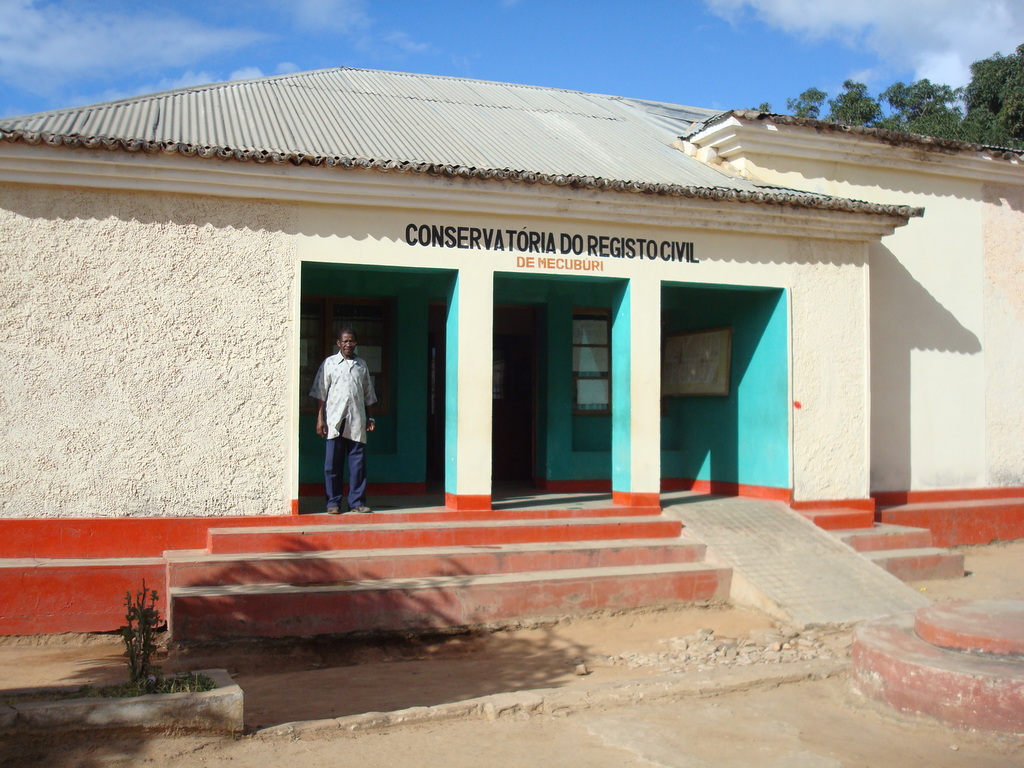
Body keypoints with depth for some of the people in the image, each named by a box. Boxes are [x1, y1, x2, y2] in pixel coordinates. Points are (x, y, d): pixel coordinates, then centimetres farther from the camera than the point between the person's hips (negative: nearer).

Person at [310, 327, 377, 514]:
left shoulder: (362, 365, 14)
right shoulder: (329, 363, 5)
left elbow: (368, 394, 19)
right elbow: (320, 393, 3)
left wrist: (370, 418, 13)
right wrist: (320, 418, -4)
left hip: (357, 421, 2)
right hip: (335, 420, -2)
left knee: (358, 462, 3)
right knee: (333, 463, 0)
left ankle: (357, 501, 10)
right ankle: (333, 502, 8)